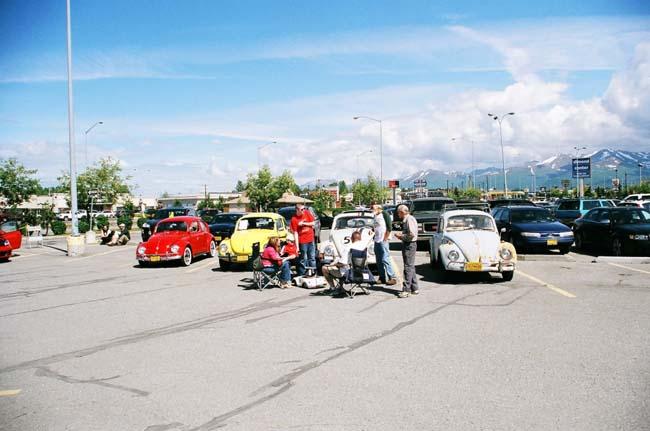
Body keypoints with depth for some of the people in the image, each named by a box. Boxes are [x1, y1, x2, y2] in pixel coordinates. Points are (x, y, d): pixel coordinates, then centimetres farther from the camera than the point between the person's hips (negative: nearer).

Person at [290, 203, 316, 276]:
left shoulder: (307, 213, -2)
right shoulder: (294, 219, -12)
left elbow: (313, 223, 3)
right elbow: (295, 233, -13)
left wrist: (304, 223, -14)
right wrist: (297, 246, -15)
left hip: (311, 240, 4)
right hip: (302, 241, -4)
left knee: (312, 257, 12)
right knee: (303, 259, 3)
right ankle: (301, 275, 11)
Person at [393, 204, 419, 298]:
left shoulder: (410, 219, -17)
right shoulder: (405, 220, 15)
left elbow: (412, 234, -24)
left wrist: (401, 236, -14)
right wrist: (401, 234, 9)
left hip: (410, 245, -11)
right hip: (407, 244, 11)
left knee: (408, 267, -8)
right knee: (411, 267, 15)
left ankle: (406, 290, -7)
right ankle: (414, 288, 23)